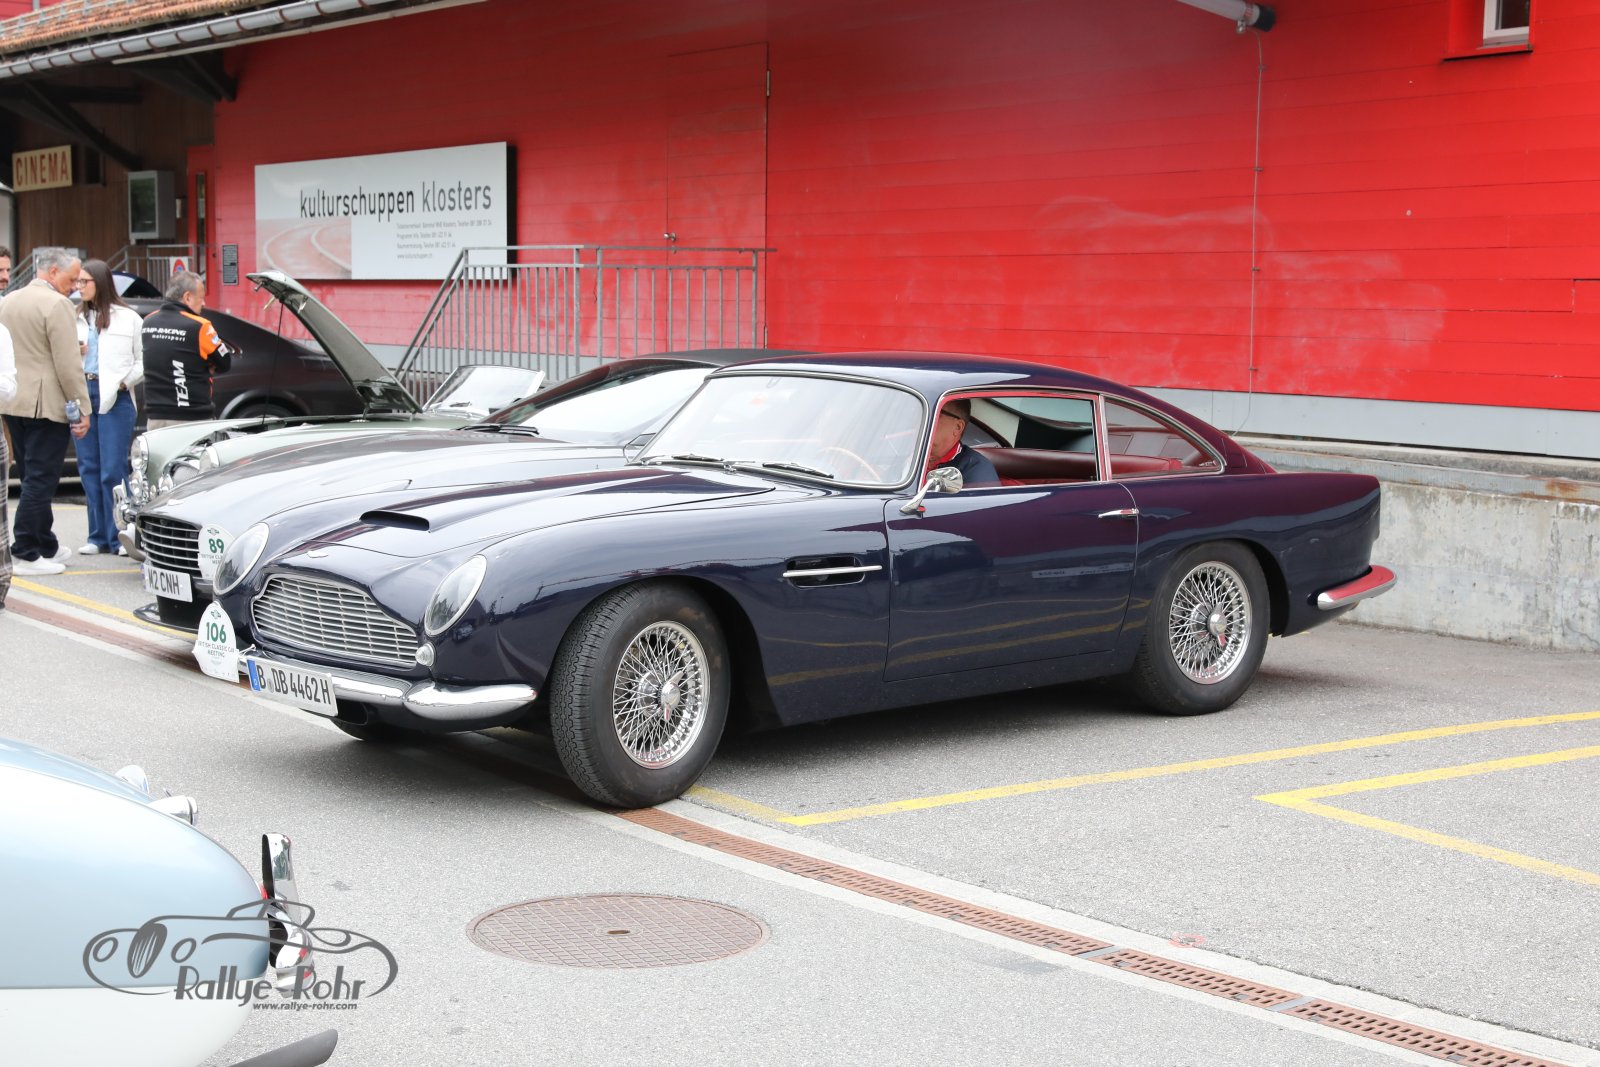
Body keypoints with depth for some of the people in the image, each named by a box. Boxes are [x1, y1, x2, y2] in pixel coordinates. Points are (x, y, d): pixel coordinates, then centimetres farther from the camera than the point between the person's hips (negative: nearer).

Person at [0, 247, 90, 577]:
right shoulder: (56, 304, -13)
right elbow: (68, 364, -17)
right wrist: (82, 408, -13)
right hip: (45, 404, -8)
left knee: (34, 478, 16)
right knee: (40, 480, -4)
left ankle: (46, 546, 23)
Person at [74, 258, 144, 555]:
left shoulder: (128, 318, 2)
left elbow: (143, 360, 2)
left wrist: (124, 381, -11)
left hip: (115, 398, -4)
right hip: (82, 394, 4)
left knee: (113, 470, -6)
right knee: (89, 468, 7)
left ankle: (119, 536, 0)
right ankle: (98, 536, 13)